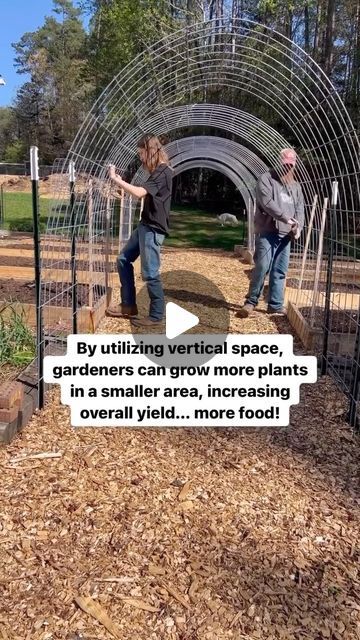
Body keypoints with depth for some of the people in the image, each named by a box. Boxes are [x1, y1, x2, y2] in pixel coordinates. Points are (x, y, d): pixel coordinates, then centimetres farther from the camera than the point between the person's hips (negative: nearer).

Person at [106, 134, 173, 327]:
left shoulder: (163, 172, -16)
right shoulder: (157, 171, 16)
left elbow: (140, 193, -28)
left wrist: (116, 179, -20)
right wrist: (124, 184, 7)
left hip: (154, 228, -11)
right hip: (145, 225, 11)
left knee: (150, 273, -5)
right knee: (124, 260, 13)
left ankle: (157, 315, 8)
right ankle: (129, 306, 20)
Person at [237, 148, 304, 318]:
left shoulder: (296, 186, 19)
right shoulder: (266, 179, 0)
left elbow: (300, 208, 13)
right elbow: (267, 203, -14)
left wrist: (298, 227, -6)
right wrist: (286, 218, -21)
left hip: (285, 234, 6)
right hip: (267, 232, -6)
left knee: (280, 271, 5)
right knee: (262, 267, -12)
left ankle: (276, 305, 12)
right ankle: (251, 301, 1)